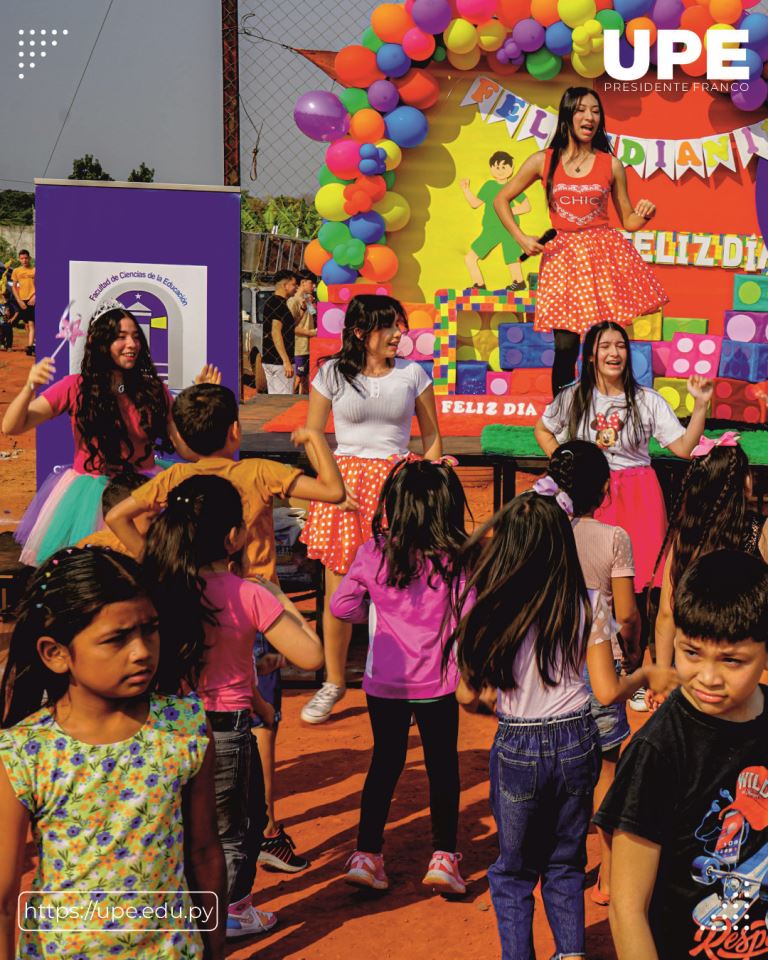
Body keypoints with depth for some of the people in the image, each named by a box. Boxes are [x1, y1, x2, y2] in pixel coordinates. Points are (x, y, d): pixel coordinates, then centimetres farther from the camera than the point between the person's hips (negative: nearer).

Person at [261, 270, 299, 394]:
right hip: (279, 361, -10)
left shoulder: (271, 302, 17)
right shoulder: (280, 304, -14)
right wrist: (286, 361, -28)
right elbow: (276, 332, -24)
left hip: (269, 360, 10)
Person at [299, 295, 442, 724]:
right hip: (345, 480, 0)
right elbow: (312, 436, 6)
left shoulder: (413, 374, 5)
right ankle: (334, 681, 19)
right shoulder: (332, 374, 3)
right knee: (338, 592, 2)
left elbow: (432, 436, 11)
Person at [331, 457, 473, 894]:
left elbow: (341, 605, -2)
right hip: (436, 683, -2)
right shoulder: (453, 559, -14)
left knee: (385, 761, 16)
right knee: (443, 764, 13)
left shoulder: (373, 553, -9)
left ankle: (367, 855, 19)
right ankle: (444, 856, 16)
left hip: (384, 682, 2)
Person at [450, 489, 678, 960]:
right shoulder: (587, 607, -10)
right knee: (566, 861, 20)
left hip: (517, 749, -2)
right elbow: (607, 692, -7)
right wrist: (647, 675, 12)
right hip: (577, 743, 2)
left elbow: (468, 696, -7)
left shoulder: (488, 611, -14)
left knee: (514, 869, 16)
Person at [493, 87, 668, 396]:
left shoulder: (611, 165, 6)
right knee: (565, 346, -6)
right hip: (563, 255, 0)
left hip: (605, 253, 1)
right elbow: (501, 200, 11)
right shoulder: (543, 161, 4)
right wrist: (521, 239, -1)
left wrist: (645, 214, -10)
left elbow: (628, 221, 12)